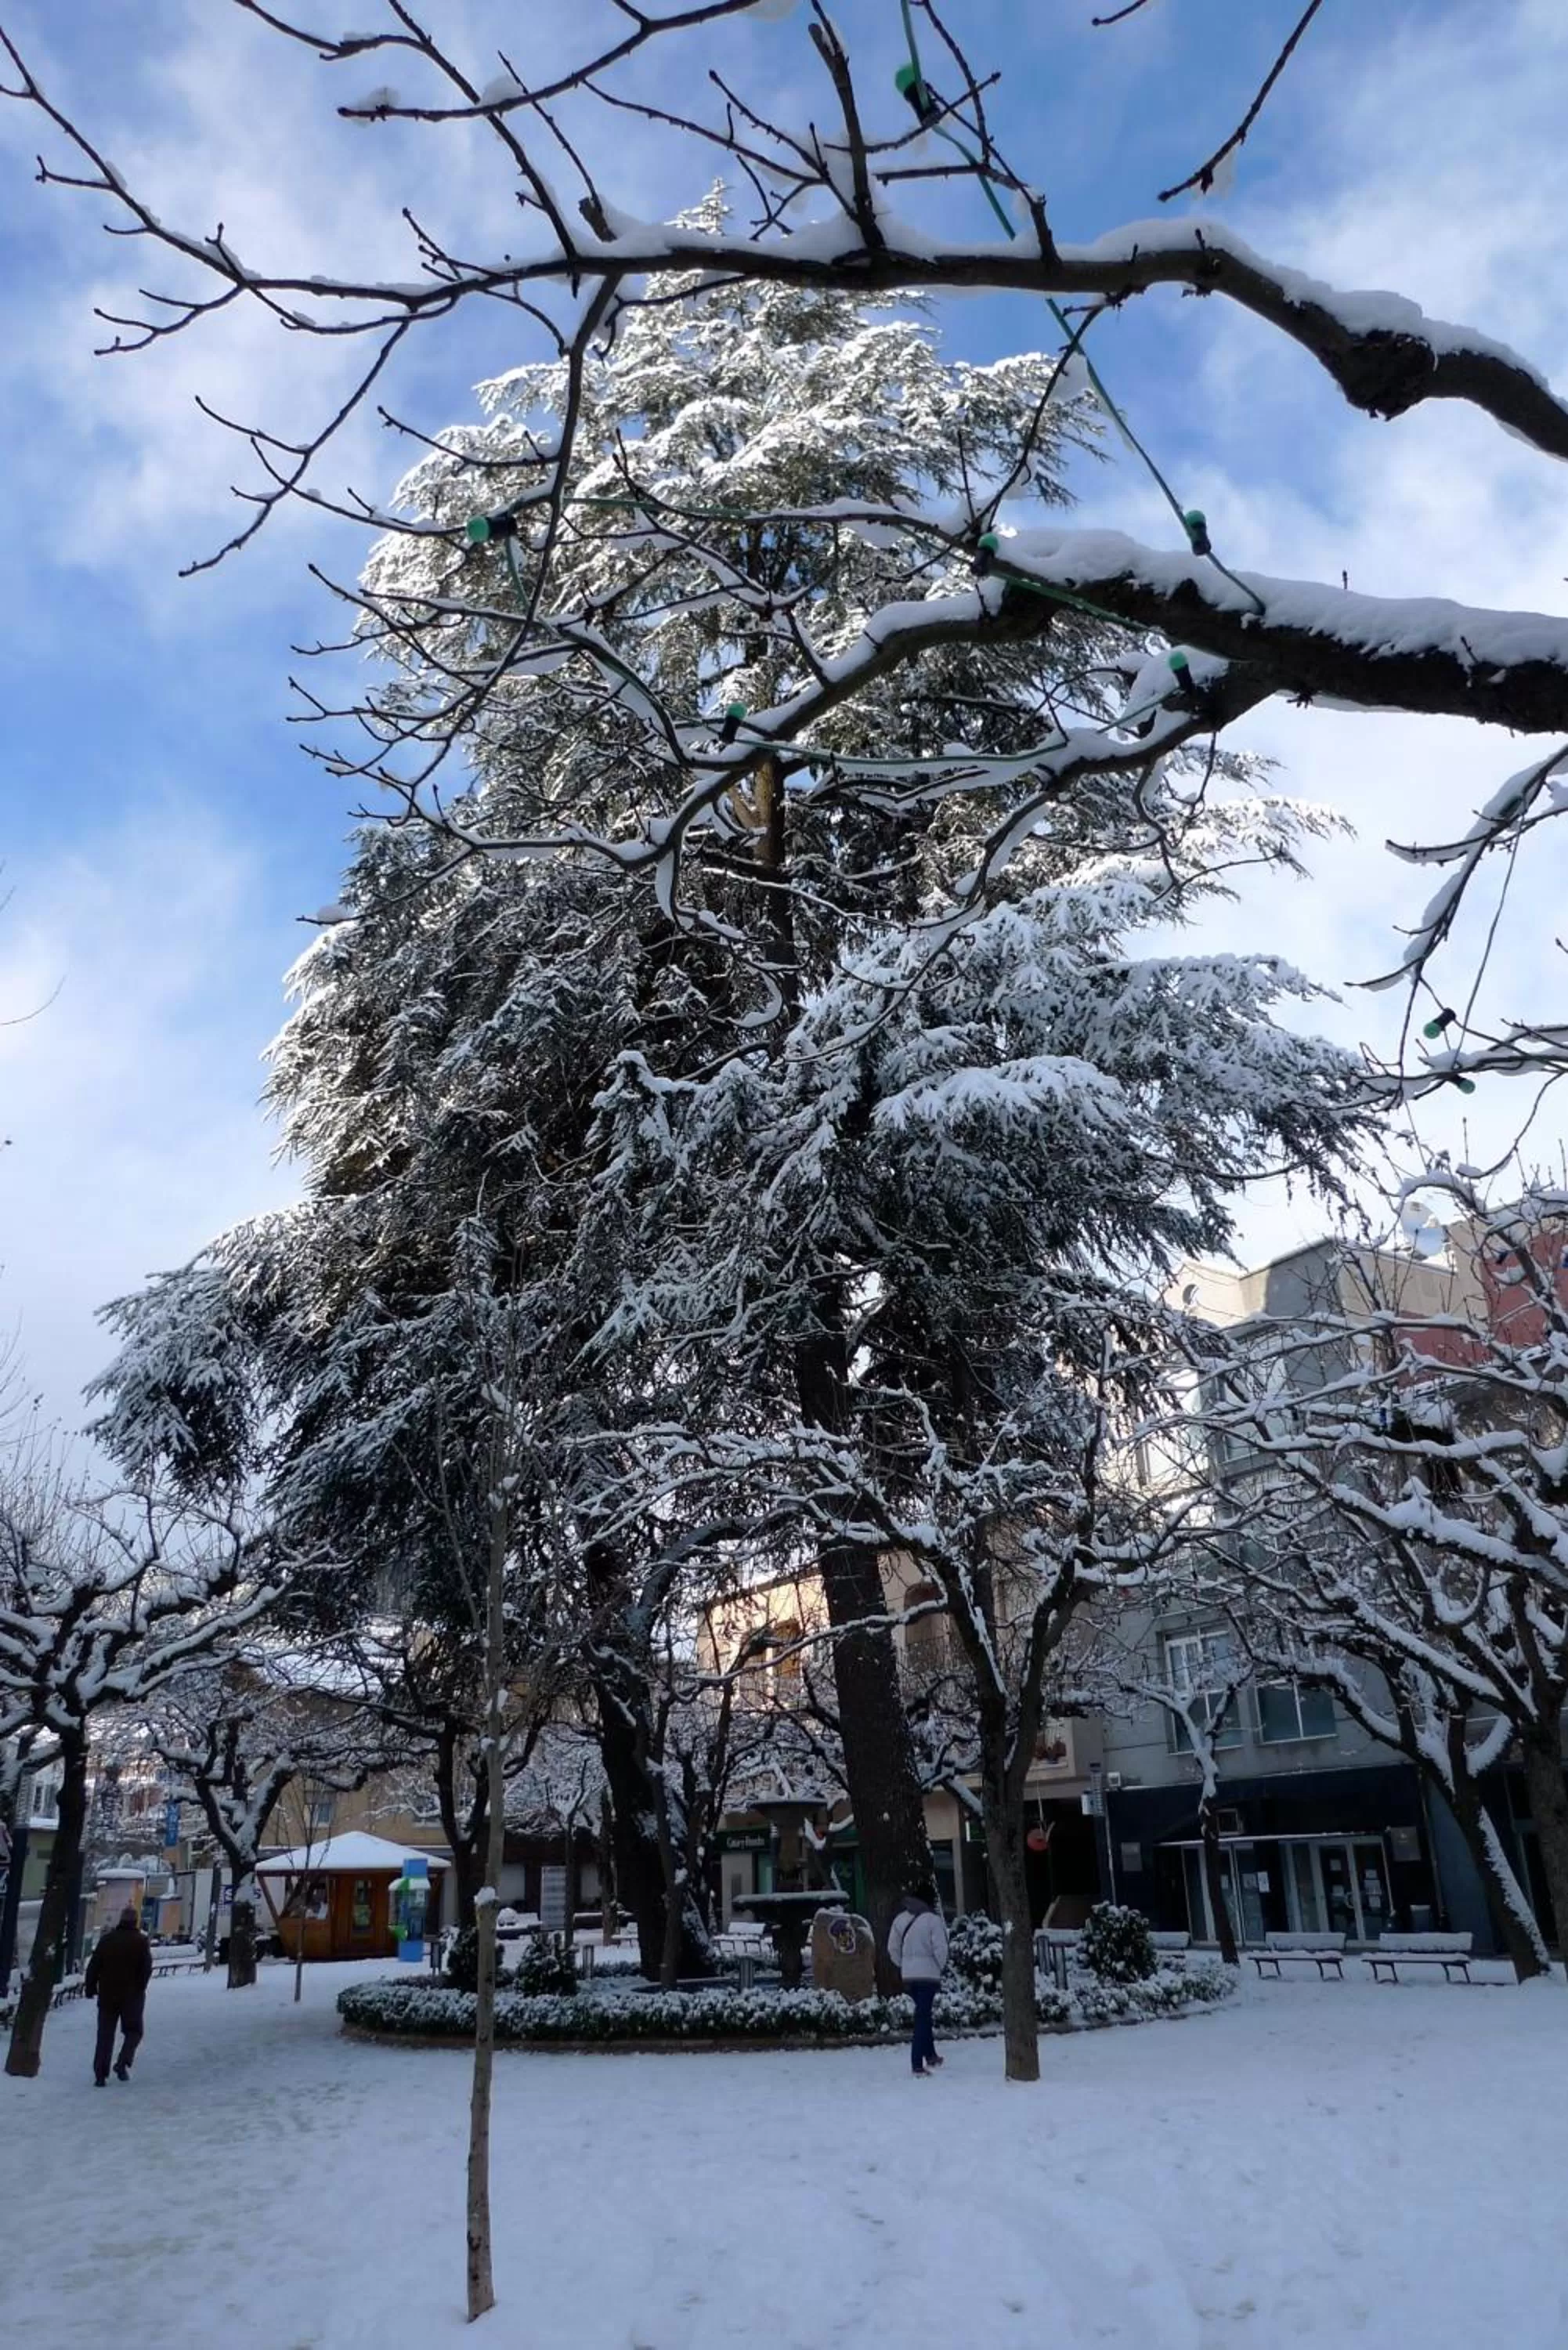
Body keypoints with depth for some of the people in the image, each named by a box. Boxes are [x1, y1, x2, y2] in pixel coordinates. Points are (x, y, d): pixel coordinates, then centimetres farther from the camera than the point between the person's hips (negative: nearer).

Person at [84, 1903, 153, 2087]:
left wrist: (90, 1987, 8)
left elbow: (94, 1965, 2)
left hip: (107, 1995, 2)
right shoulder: (141, 1941, -5)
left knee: (105, 2034, 10)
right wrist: (140, 1989, -1)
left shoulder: (106, 1939, 3)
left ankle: (100, 2074, 5)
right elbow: (147, 1969, -9)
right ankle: (123, 2063, -7)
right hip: (132, 1995, -2)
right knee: (133, 2031, 12)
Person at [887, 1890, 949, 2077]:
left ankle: (930, 2057, 29)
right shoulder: (932, 1919, -11)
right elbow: (940, 1948, -13)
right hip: (928, 1973, -5)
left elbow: (892, 1947, 8)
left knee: (923, 2014, 21)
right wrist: (942, 1966, 4)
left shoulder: (899, 1920, 5)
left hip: (908, 1975, 5)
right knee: (922, 2017, -3)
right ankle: (917, 2065, -5)